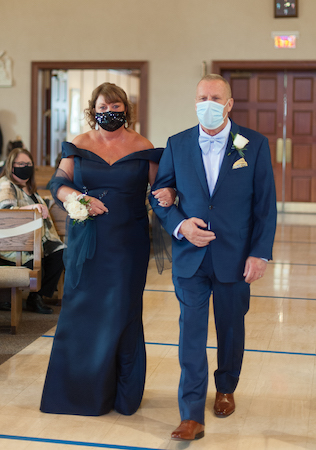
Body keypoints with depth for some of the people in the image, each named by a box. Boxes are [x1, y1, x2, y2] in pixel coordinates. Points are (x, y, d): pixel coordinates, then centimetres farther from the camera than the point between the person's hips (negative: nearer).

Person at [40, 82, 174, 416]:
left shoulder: (142, 148, 2)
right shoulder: (79, 145, 6)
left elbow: (161, 184, 3)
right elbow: (58, 183, 6)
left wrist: (168, 193, -20)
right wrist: (79, 198, -13)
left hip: (127, 243, -1)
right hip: (86, 242, 1)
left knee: (121, 311, 1)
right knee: (81, 310, 4)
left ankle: (123, 394, 14)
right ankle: (80, 386, 19)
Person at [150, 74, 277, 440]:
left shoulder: (254, 145, -3)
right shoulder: (177, 145, 1)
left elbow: (265, 204, -3)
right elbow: (158, 194, 7)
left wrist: (260, 252, -9)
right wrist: (179, 225, -11)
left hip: (234, 258, 0)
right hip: (190, 256, 1)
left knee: (231, 329, 15)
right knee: (191, 333, -2)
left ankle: (226, 388, 40)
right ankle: (192, 416, 2)